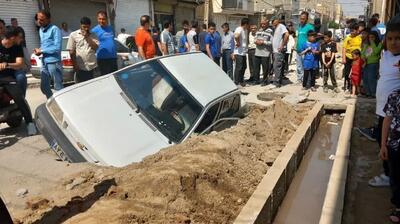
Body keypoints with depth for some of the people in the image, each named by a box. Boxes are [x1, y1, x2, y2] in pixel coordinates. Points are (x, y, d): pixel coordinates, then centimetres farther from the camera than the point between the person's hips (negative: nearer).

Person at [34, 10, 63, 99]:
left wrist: (41, 51, -9)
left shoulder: (54, 29, -11)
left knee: (58, 87, -2)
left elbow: (57, 48, -18)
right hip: (44, 62, 9)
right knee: (44, 86, 14)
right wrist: (39, 50, 2)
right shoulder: (41, 30, 16)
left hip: (54, 62, -9)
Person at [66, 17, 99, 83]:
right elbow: (71, 51, 1)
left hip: (92, 67, 2)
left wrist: (87, 37, -10)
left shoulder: (93, 36, 9)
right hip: (80, 67, -2)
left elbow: (96, 47, -5)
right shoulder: (73, 35, 4)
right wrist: (75, 64, -6)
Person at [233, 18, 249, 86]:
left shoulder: (245, 30, 14)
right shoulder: (239, 29, -16)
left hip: (243, 52, 10)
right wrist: (238, 43, -23)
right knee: (239, 68, -5)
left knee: (244, 67, 16)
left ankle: (241, 80, 27)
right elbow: (236, 36, -38)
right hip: (239, 52, -10)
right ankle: (236, 82, 2)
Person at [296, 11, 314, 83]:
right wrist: (296, 46, 15)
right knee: (299, 67, 15)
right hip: (298, 50, 7)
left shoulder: (310, 27, -8)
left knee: (305, 67, -4)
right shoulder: (299, 26, 14)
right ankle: (299, 79, 26)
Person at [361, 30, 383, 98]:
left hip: (374, 64, -6)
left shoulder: (379, 44, -1)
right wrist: (363, 57, -1)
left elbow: (376, 51, -18)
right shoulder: (366, 45, 17)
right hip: (366, 64, 6)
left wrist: (372, 43, -12)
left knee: (371, 79, -12)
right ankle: (368, 93, 15)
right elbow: (362, 52, 20)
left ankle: (374, 94, -5)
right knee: (365, 79, 6)